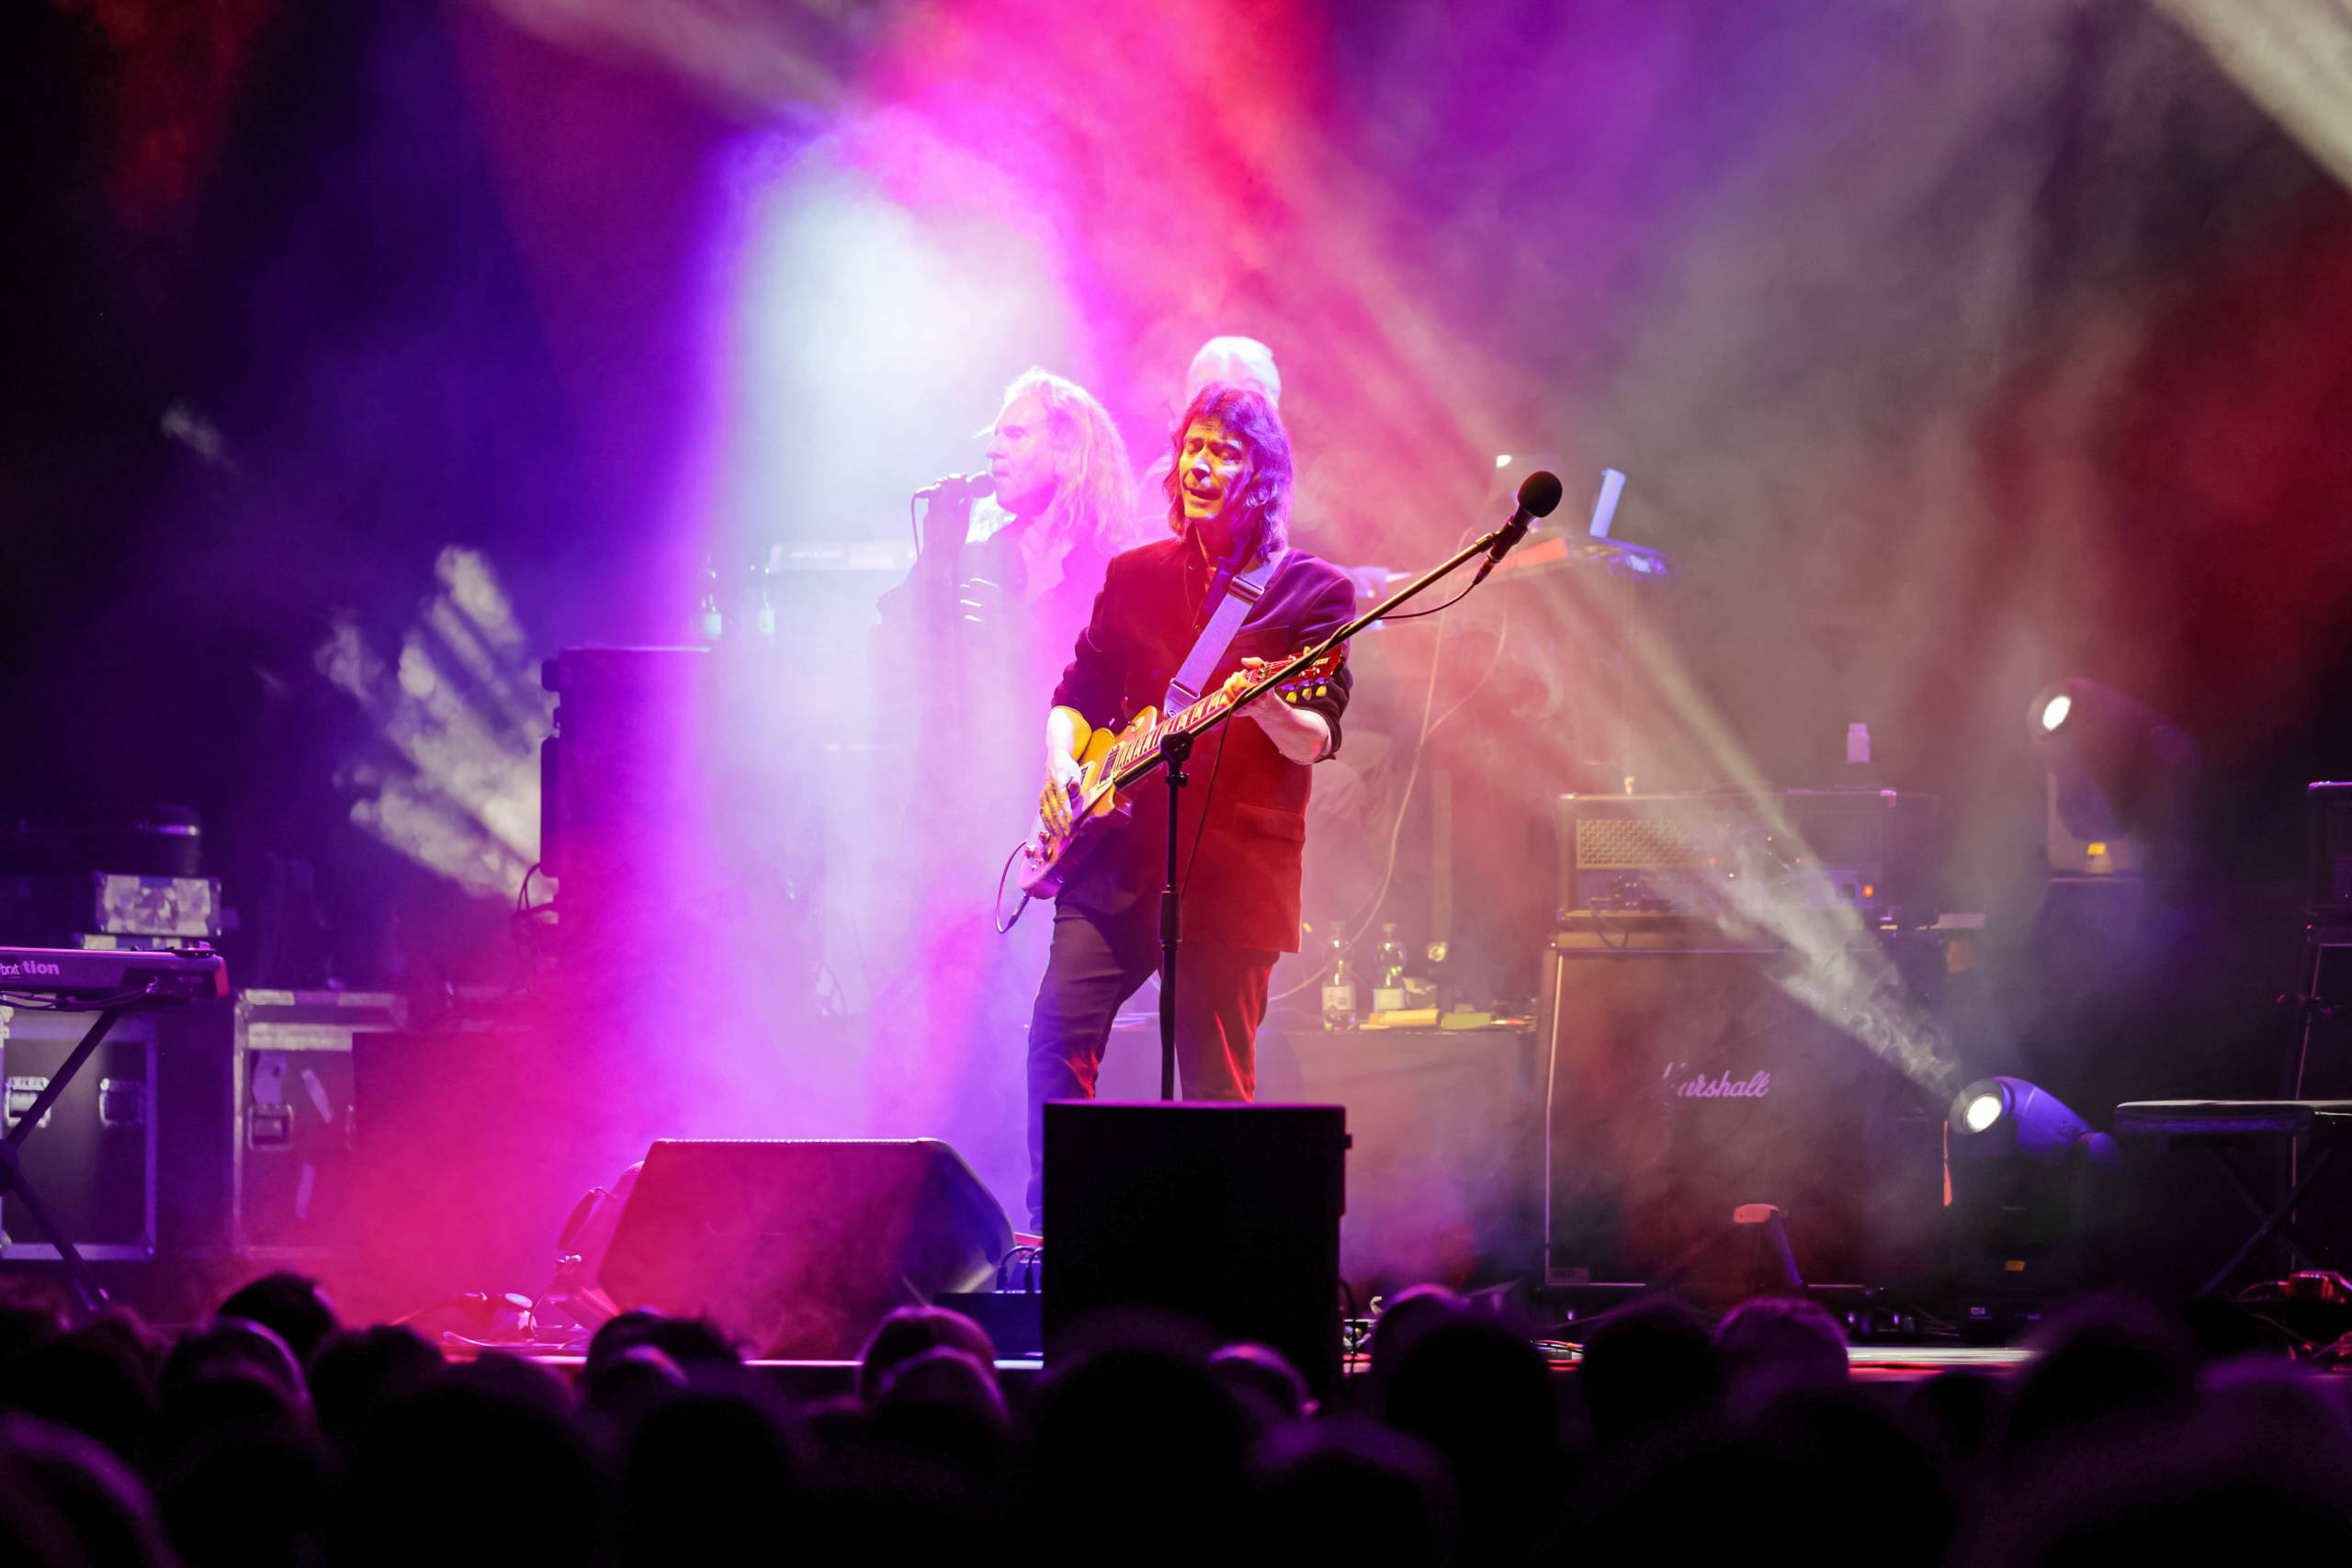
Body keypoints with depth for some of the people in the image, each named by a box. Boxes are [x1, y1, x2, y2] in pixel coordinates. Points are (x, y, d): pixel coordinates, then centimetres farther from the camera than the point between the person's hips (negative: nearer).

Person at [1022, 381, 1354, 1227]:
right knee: (1059, 1031, -9)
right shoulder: (1135, 576, 15)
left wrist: (1265, 709, -28)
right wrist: (1064, 767, 0)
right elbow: (1076, 696, 21)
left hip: (1234, 865, -4)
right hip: (1117, 855, 4)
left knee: (1217, 1085, -5)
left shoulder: (1311, 592, 3)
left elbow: (1318, 743, -6)